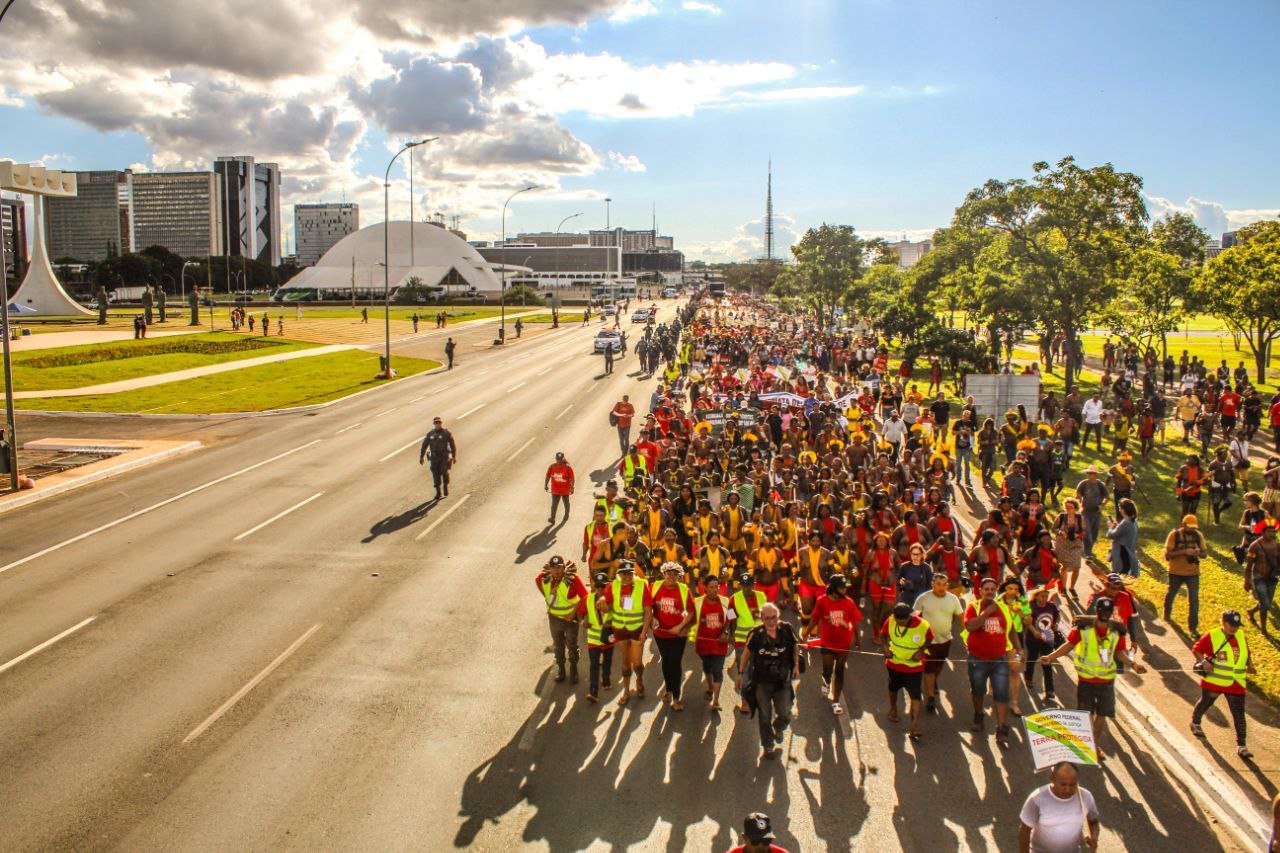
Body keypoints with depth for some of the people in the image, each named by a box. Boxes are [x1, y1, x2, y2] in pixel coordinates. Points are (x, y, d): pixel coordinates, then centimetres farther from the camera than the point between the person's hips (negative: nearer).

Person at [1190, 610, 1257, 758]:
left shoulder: (1241, 636, 4)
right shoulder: (1212, 636, -11)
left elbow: (1246, 653, 17)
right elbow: (1196, 649, -7)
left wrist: (1250, 666, 1)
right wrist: (1203, 662, -22)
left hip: (1236, 683, 3)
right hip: (1213, 681, -3)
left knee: (1239, 713, -3)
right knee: (1205, 703, 19)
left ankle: (1241, 746, 2)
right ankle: (1195, 723, 47)